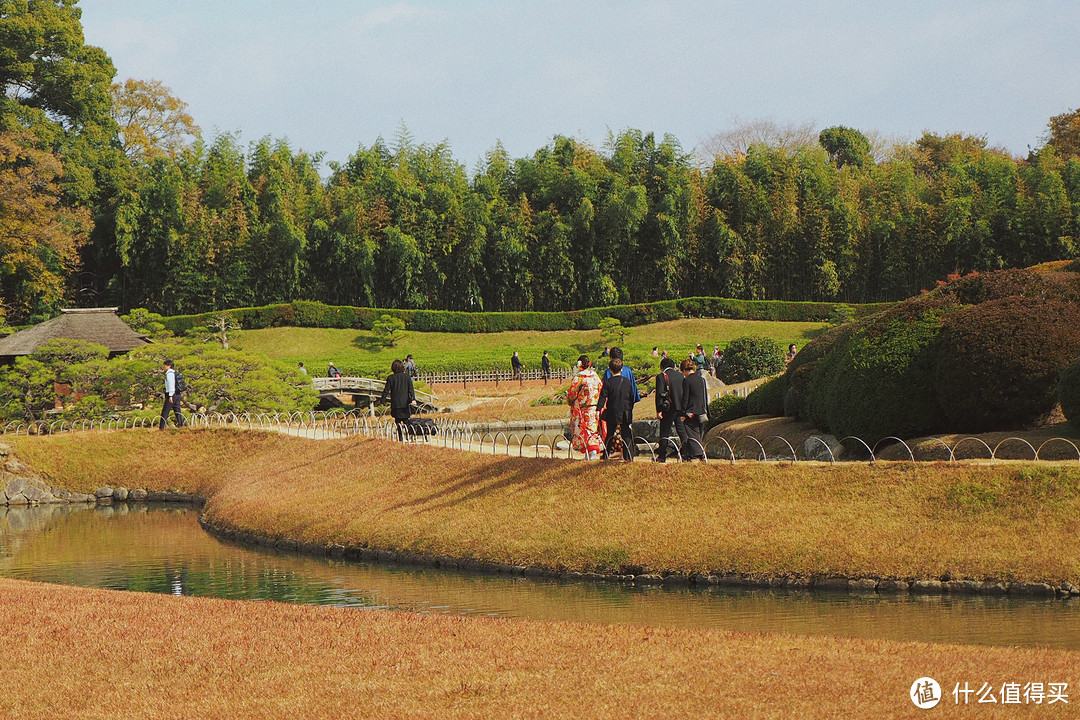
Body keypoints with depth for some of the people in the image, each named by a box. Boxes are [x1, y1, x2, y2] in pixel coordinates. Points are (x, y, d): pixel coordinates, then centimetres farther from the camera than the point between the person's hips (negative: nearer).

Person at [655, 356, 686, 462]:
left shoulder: (661, 376, -7)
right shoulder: (680, 375, 9)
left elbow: (659, 394, -12)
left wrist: (659, 410, -12)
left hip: (668, 409, -4)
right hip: (681, 408, 4)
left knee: (665, 432, 3)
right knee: (681, 430, 11)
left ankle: (662, 456, 6)